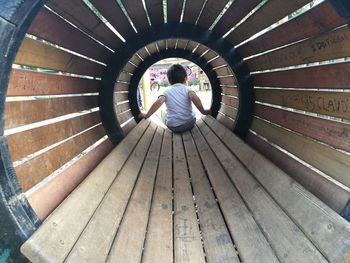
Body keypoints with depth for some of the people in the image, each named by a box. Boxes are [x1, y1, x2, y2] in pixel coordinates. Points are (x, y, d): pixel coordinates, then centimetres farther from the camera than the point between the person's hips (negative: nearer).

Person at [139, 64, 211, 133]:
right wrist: (203, 111, -10)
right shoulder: (187, 89, 0)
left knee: (163, 112, 29)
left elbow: (158, 102, -13)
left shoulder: (167, 91, 3)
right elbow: (194, 98, -20)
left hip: (173, 127, 0)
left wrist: (147, 115, -7)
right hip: (189, 123, 0)